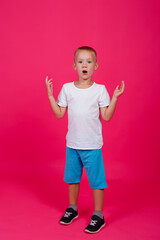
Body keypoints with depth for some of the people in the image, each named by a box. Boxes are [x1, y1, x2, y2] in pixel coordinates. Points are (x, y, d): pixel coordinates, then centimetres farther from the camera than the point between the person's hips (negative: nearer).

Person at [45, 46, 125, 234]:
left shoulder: (100, 90, -5)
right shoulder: (67, 88, 2)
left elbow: (106, 116, -6)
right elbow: (59, 113, 4)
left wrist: (115, 97, -14)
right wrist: (50, 95, -2)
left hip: (92, 145, -3)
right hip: (72, 143, 3)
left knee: (96, 180, 3)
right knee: (72, 178, 18)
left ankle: (98, 216, 20)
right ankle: (72, 209, 38)